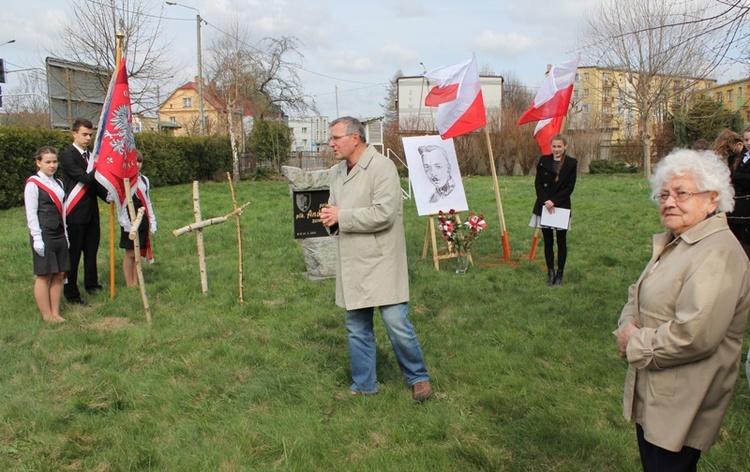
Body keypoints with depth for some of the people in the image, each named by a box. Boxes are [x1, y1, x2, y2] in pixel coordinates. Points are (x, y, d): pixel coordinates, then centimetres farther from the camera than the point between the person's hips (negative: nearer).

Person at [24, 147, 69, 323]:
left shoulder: (58, 184, 13)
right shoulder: (33, 184, -7)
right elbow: (31, 214, -10)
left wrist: (65, 235, 13)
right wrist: (37, 239, -14)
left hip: (59, 234, 7)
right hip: (43, 235, -7)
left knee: (59, 274, 8)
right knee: (44, 275, 1)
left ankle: (55, 312, 17)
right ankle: (47, 314, 10)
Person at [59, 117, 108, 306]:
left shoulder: (90, 155, 13)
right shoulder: (67, 155, -9)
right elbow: (85, 177, -21)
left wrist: (108, 195, -3)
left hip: (91, 212, 7)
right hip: (75, 214, -7)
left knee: (91, 251, 17)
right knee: (73, 255, 0)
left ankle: (91, 285, 32)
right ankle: (71, 295, 9)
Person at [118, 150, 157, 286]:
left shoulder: (144, 180, 13)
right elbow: (121, 205, -11)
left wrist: (152, 221, 14)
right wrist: (126, 224, -16)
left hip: (143, 221, 6)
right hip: (130, 221, -6)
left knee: (139, 252, 9)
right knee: (130, 253, -1)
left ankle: (136, 283, 17)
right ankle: (129, 285, 8)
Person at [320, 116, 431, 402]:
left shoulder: (381, 167, -11)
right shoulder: (338, 173, 14)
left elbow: (384, 214, -21)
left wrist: (341, 216, -16)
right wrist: (330, 218, -1)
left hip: (382, 261, -7)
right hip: (353, 264, 8)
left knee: (396, 323, -5)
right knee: (356, 328, 13)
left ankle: (418, 377, 18)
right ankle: (364, 384, 29)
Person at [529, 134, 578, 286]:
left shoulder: (571, 163, -2)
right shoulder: (544, 160, 3)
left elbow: (570, 187, -5)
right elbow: (538, 183, 1)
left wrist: (554, 201, -14)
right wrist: (546, 201, -12)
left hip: (561, 207, -1)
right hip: (544, 207, 2)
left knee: (561, 242, 6)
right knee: (548, 241, 7)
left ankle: (559, 273, 17)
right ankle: (550, 272, 18)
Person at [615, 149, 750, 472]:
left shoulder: (717, 254, -22)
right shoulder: (673, 243, 10)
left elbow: (695, 335, -31)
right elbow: (638, 295, 16)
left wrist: (635, 343, -17)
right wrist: (627, 325, -6)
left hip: (681, 405, -9)